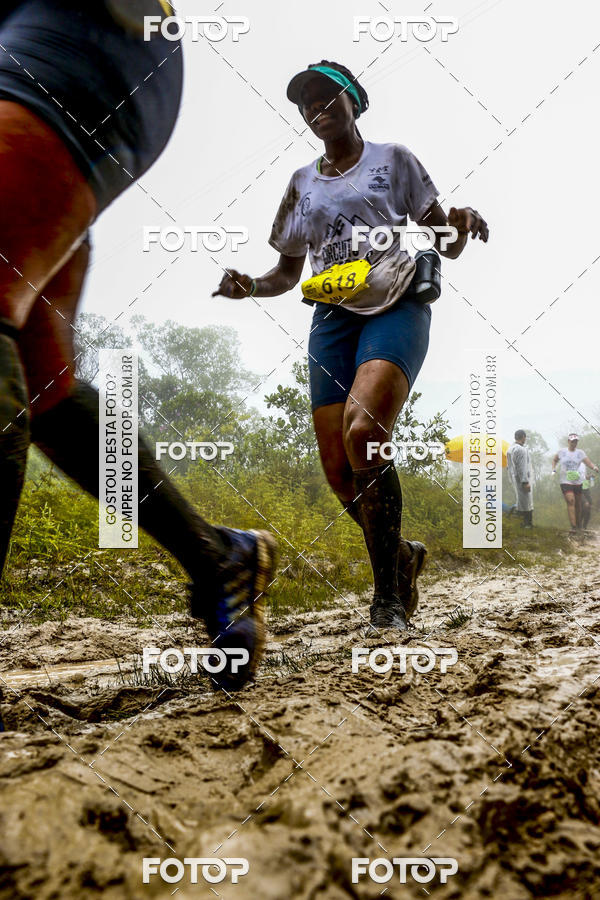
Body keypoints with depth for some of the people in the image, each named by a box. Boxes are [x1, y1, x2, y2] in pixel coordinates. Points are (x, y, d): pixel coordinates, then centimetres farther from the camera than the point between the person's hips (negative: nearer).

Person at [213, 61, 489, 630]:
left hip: (397, 306, -4)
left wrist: (460, 224, -13)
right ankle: (402, 555, 23)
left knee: (363, 432, -30)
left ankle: (388, 593, -16)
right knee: (339, 471, -6)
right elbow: (286, 273, 24)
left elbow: (444, 245, 11)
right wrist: (250, 286, 2)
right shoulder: (302, 184, 21)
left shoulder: (393, 160, 13)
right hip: (333, 318, 4)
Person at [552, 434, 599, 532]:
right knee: (570, 501, -16)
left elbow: (589, 463, -9)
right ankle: (573, 526, -19)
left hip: (578, 481, 2)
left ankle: (578, 526, 23)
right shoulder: (562, 452, 2)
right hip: (565, 482, -1)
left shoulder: (580, 453, 0)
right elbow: (554, 460, 20)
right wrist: (553, 470, 5)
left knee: (578, 503, 8)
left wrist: (594, 467, -31)